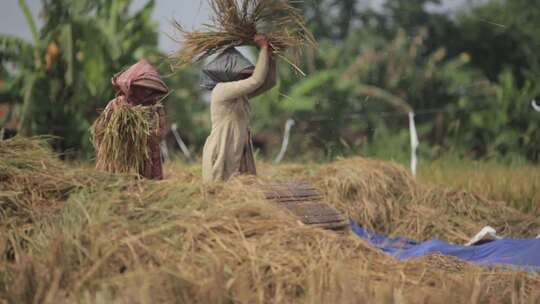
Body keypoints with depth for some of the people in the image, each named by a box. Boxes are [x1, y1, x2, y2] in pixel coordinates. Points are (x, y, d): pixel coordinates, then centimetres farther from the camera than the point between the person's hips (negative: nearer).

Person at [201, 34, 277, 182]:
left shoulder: (241, 94, 12)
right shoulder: (222, 90, -13)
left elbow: (269, 81, 13)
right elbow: (256, 80, -19)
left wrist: (270, 53, 2)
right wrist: (264, 48, -10)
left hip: (237, 156, 9)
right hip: (220, 155, -8)